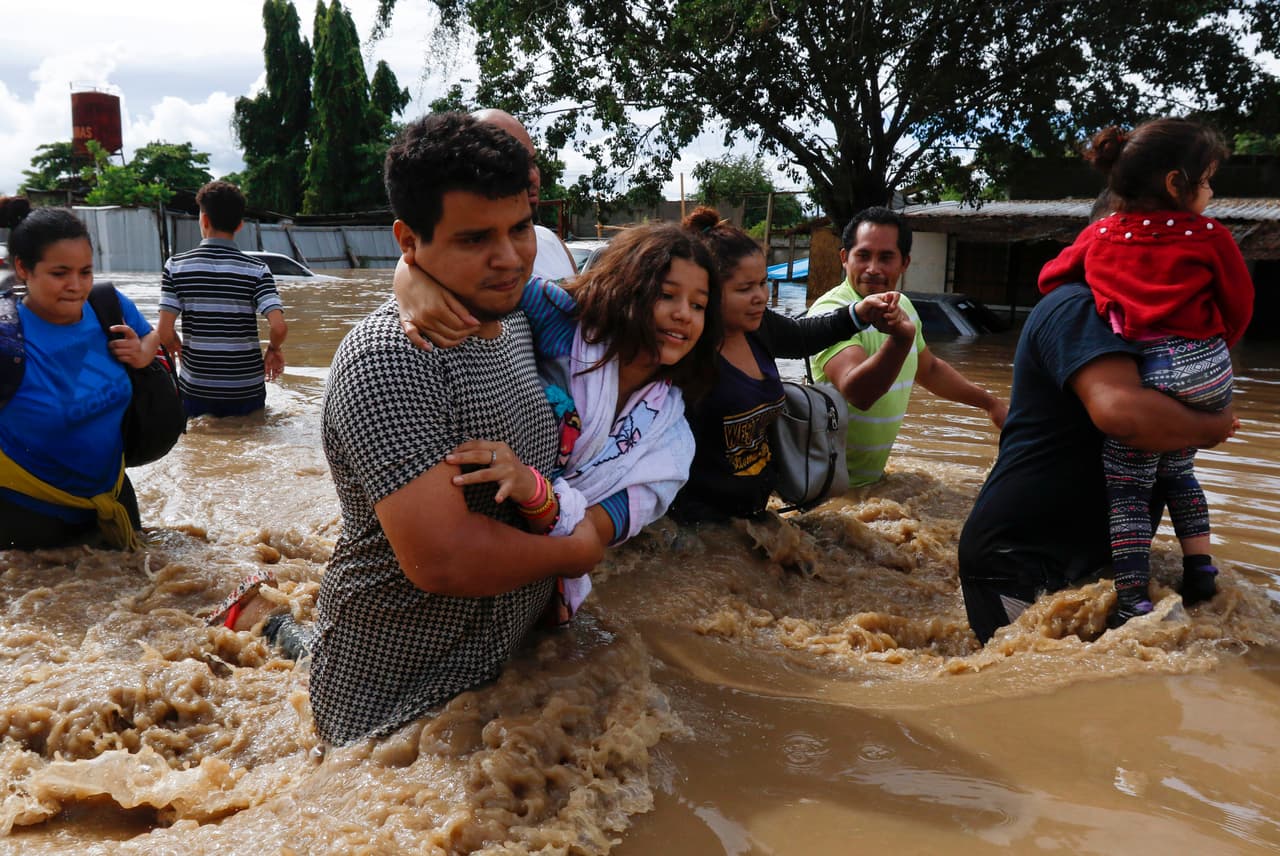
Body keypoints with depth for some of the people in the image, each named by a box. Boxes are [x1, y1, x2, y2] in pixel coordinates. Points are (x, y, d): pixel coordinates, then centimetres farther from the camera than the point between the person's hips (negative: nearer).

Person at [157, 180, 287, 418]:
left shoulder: (176, 265, -4)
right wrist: (274, 349, 4)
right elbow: (279, 327, -18)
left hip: (195, 389, 1)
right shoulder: (256, 270, -7)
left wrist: (182, 352, 12)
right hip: (247, 390, 0)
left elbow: (165, 332, -10)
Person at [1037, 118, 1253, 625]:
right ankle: (1200, 568, 23)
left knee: (1127, 486, 5)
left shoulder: (1099, 235, 6)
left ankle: (1133, 600, -1)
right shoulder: (1210, 237, 2)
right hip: (1212, 373, 2)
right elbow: (1239, 308, 10)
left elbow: (1050, 278, 19)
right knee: (1178, 469, 25)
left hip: (1146, 374, -2)